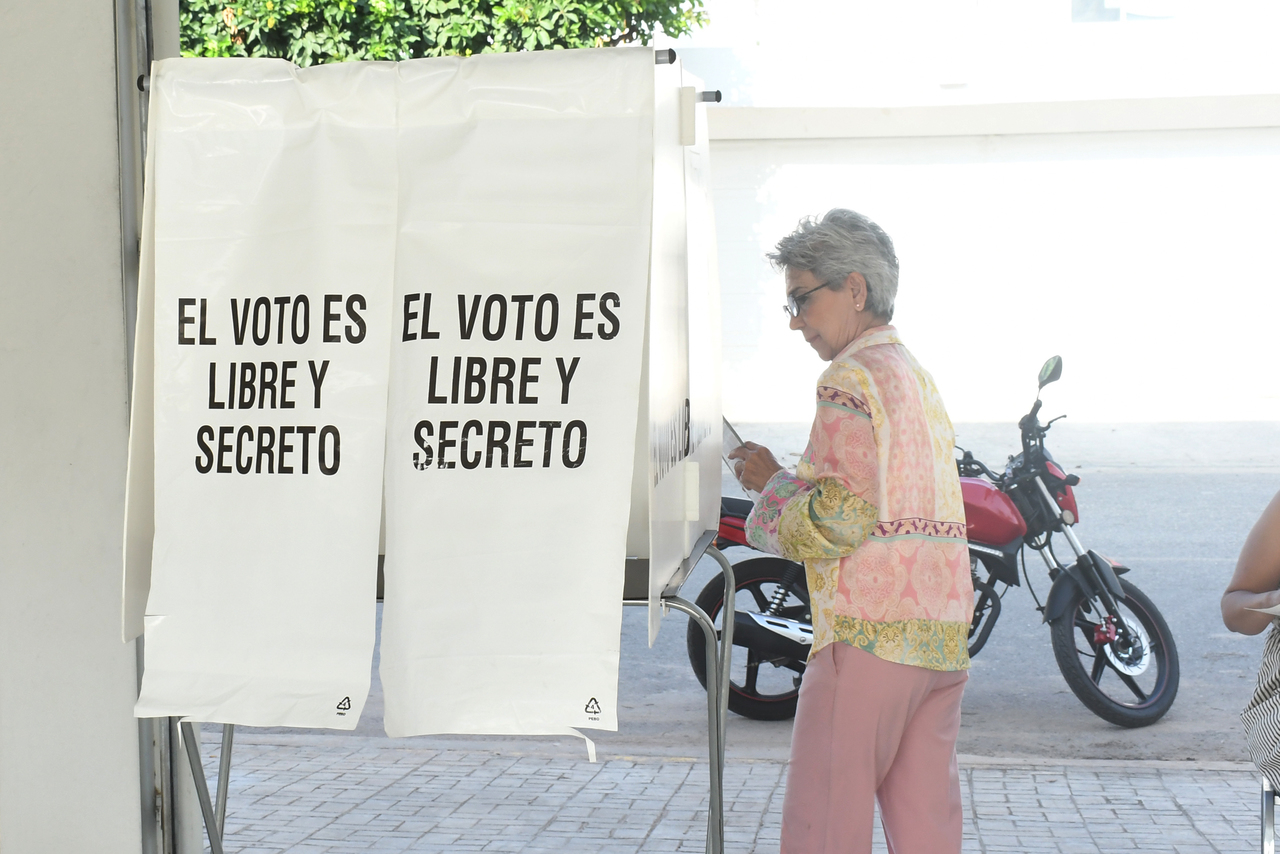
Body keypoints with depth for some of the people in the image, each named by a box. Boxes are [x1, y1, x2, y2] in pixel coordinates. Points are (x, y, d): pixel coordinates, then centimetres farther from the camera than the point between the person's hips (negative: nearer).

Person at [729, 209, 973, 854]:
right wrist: (782, 479, 17)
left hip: (869, 632, -9)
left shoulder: (852, 378, -8)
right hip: (944, 637, 9)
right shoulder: (921, 379, 20)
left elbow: (839, 517, -17)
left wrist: (772, 485, 0)